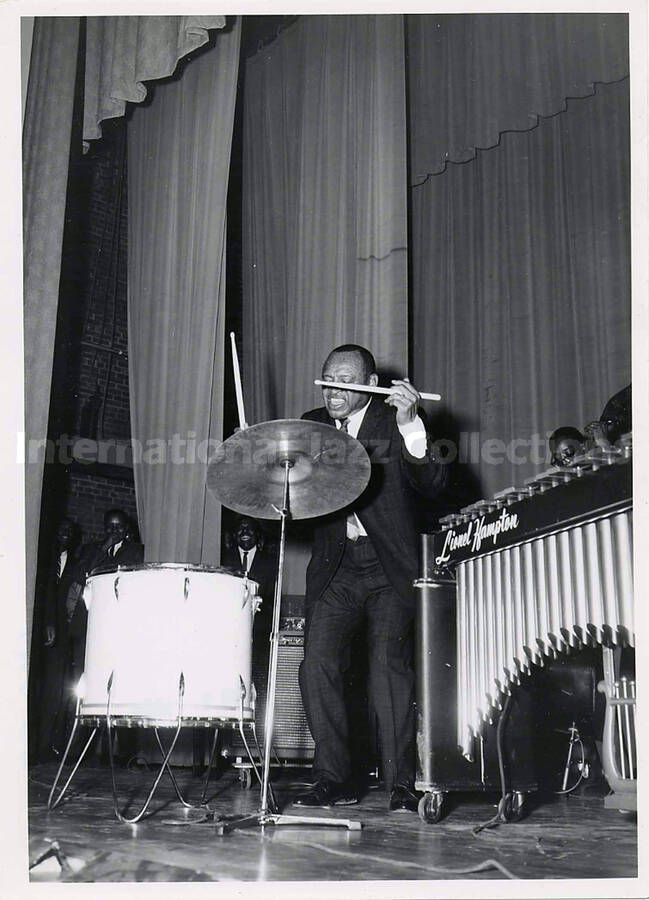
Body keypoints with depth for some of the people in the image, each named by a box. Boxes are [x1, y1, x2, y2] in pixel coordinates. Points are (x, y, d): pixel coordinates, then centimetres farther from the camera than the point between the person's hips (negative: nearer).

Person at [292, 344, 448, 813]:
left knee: (389, 665, -10)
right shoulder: (312, 425, 11)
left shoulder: (395, 421, -1)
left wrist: (409, 426, -27)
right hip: (335, 569, 4)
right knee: (317, 666, -5)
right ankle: (334, 779, 6)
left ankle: (401, 783, 0)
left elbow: (433, 484, -14)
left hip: (389, 568, -4)